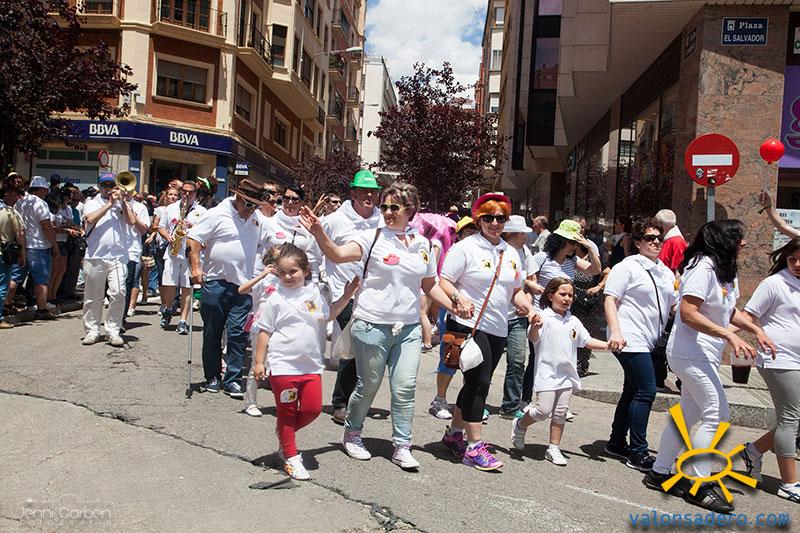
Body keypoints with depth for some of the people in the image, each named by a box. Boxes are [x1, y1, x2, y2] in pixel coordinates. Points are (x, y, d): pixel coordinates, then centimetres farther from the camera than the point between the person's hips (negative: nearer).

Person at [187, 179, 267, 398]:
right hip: (215, 283, -3)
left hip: (243, 285, 3)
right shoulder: (218, 214, -6)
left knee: (238, 334, -2)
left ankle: (232, 380, 6)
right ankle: (212, 377, 21)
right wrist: (196, 267, -17)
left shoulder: (257, 218, 10)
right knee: (212, 333, 8)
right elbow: (193, 239, -8)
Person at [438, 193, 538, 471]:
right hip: (468, 325, -7)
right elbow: (444, 281, -9)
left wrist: (529, 309, 2)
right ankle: (474, 447, -2)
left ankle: (454, 434, 28)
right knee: (479, 382, -11)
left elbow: (516, 291, 20)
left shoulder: (511, 253, 15)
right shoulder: (466, 247, -5)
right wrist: (458, 297, -28)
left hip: (498, 329, 7)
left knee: (476, 384, 13)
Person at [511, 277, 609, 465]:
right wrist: (534, 327, -41)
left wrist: (607, 345, 2)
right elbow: (533, 338, -19)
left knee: (560, 413, 7)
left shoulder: (573, 321, 12)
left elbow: (587, 341, 16)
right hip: (547, 373, -6)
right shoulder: (544, 317, -8)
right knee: (544, 410, -9)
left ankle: (554, 448, 18)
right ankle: (520, 425, 19)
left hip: (567, 374, 6)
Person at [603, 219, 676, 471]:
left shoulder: (665, 272, 17)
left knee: (633, 391, 14)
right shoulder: (627, 267, -6)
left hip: (647, 341, 9)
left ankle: (617, 443, 26)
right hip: (629, 339, -9)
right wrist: (615, 332, -23)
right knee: (646, 391, -12)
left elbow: (674, 304, 20)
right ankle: (638, 453, -5)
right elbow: (610, 300, -12)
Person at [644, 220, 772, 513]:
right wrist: (730, 335, -25)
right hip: (691, 353, -10)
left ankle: (659, 473, 22)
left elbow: (730, 310, 26)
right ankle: (698, 485, 1)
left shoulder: (727, 272, 14)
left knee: (689, 413, 13)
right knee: (716, 414, -9)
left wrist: (756, 330, 10)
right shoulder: (703, 267, -18)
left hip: (703, 356, 10)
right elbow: (688, 313, -25)